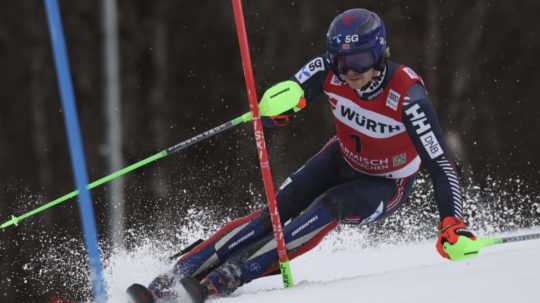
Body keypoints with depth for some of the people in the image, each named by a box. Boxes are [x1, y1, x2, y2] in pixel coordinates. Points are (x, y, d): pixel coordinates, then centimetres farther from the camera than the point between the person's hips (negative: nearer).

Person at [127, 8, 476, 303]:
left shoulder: (407, 94, -34)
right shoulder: (329, 70, -24)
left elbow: (440, 162, -34)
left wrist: (452, 222, -46)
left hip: (388, 185, -4)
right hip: (343, 160, 4)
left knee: (327, 209, -32)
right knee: (274, 212, -14)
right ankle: (178, 275, -17)